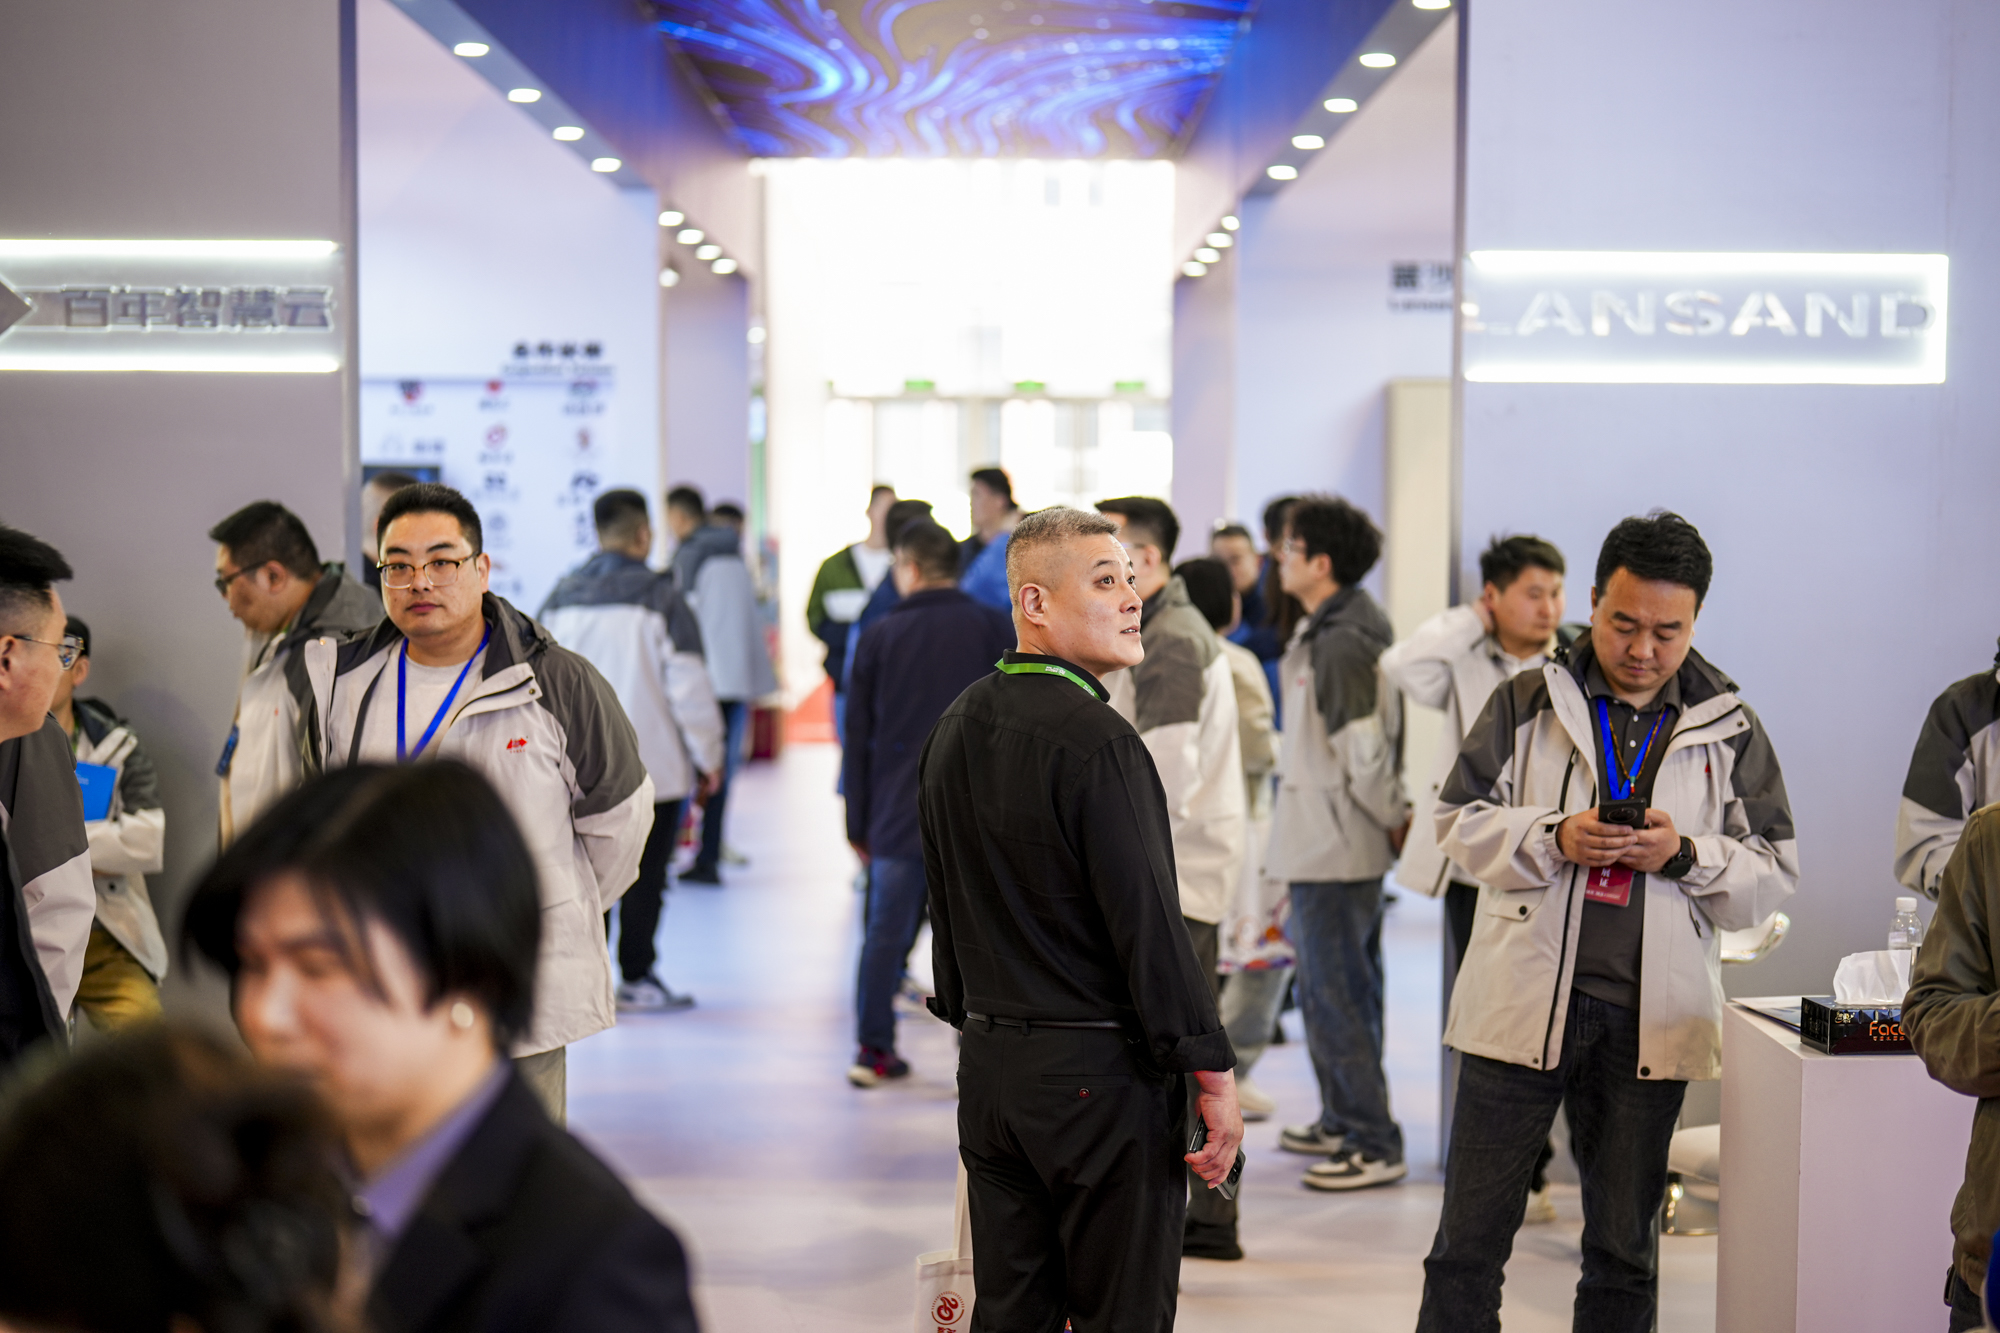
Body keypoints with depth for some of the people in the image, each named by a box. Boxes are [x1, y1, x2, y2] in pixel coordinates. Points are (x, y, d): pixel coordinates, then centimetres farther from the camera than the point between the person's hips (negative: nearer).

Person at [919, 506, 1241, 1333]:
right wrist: (1214, 1076, -13)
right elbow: (1149, 924, -19)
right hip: (1101, 1076, -8)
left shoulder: (954, 730, 9)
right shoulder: (1095, 739, -17)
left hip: (990, 1068, 8)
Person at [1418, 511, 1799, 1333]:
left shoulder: (1730, 731, 6)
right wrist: (1553, 839, -15)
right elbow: (1460, 820, 2)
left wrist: (1684, 856, -14)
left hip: (1649, 1018, 1)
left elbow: (1774, 878, 4)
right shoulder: (1527, 701, 3)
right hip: (1523, 1002, -1)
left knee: (1624, 1251, 13)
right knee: (1470, 1238, 3)